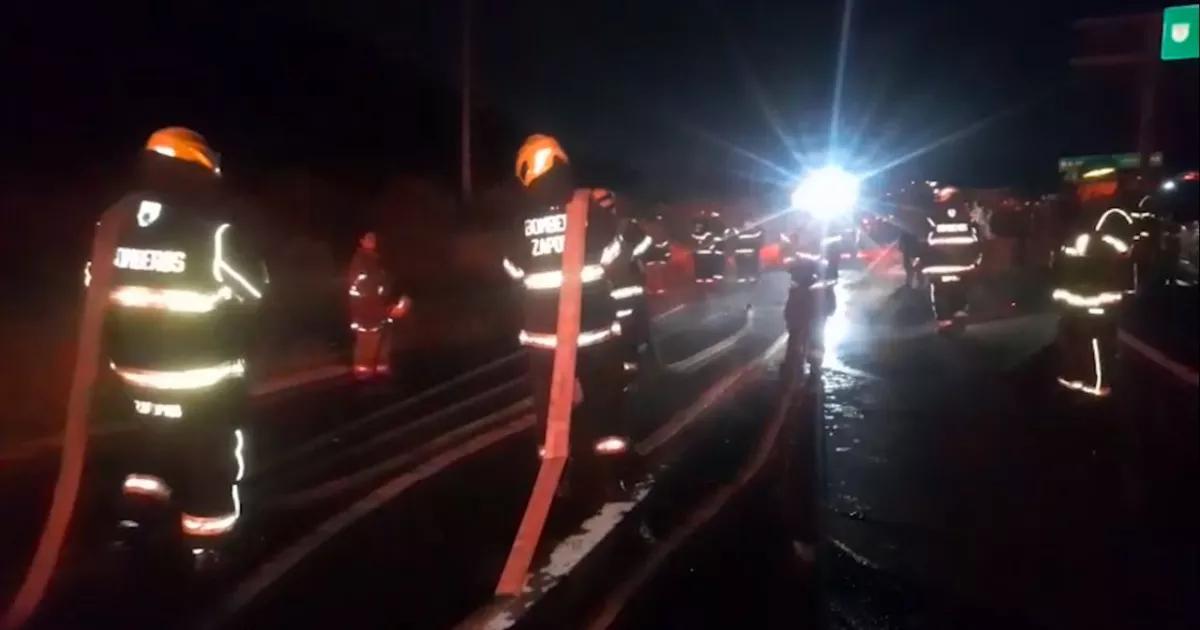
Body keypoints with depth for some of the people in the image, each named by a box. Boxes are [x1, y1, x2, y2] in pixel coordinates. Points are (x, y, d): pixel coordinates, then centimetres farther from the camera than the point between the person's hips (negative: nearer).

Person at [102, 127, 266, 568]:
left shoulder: (114, 222, 0)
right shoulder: (211, 230, -18)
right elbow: (252, 291, -10)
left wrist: (120, 344, 17)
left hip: (135, 365, 5)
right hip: (203, 372, -5)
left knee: (155, 437, 28)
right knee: (212, 454, 11)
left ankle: (135, 517, 23)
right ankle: (205, 545, 20)